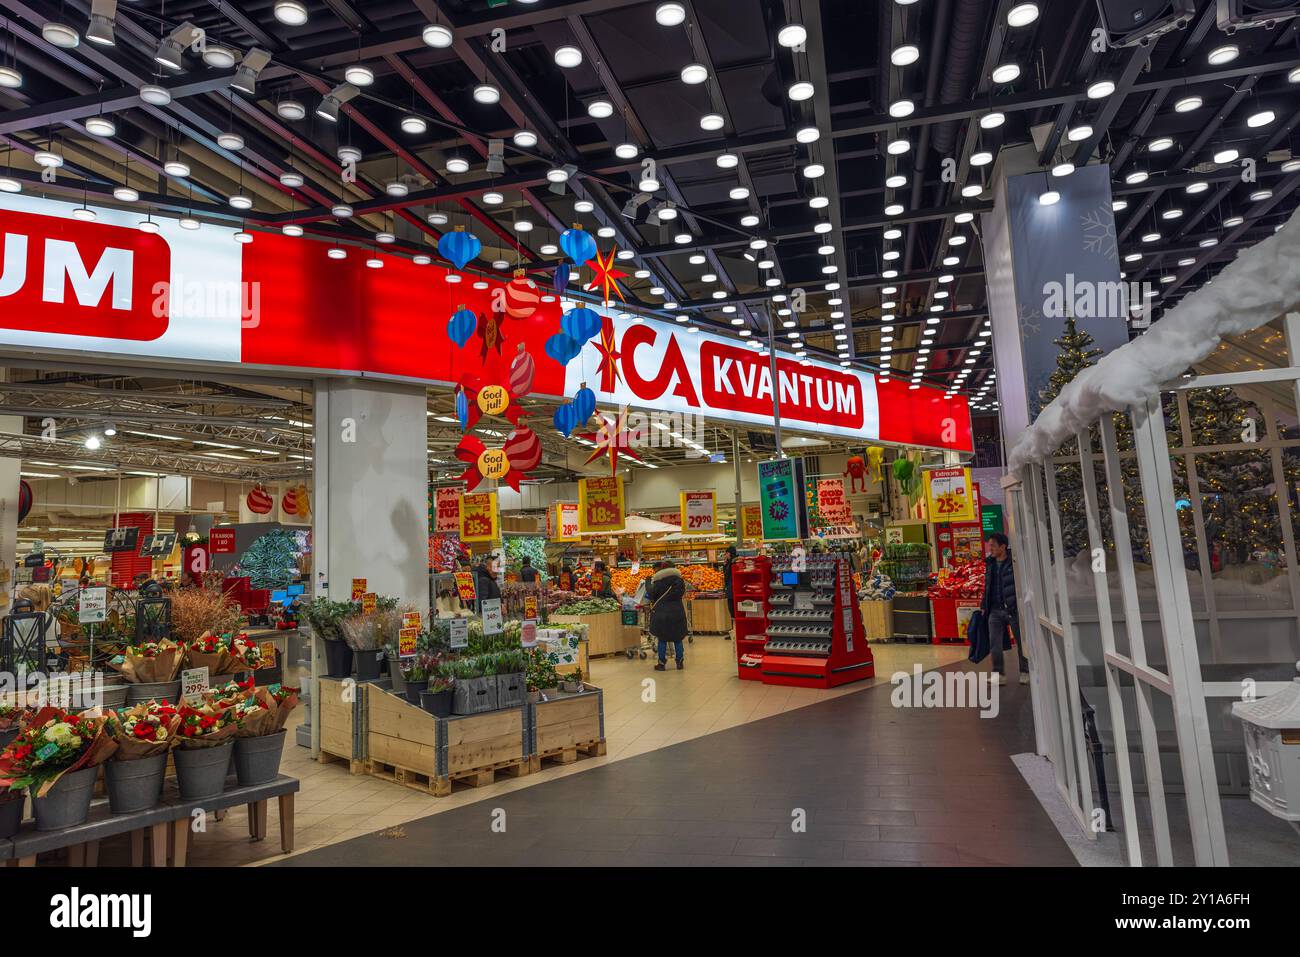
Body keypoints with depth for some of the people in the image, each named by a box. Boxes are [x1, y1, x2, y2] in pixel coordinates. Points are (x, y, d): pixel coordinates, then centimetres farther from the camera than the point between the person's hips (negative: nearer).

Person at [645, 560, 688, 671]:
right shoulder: (679, 579, 5)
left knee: (662, 639, 5)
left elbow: (651, 595, -4)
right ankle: (680, 662, 14)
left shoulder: (658, 581, -9)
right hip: (677, 612, 4)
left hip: (662, 613, -3)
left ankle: (662, 663, 8)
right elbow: (682, 594, 13)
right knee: (678, 638, 12)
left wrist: (648, 585, 11)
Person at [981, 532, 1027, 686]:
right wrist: (984, 606, 15)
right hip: (995, 610, 5)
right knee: (994, 644, 1)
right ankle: (999, 674, 9)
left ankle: (1024, 672, 23)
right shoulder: (990, 563, 9)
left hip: (1014, 609, -5)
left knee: (1021, 642, 9)